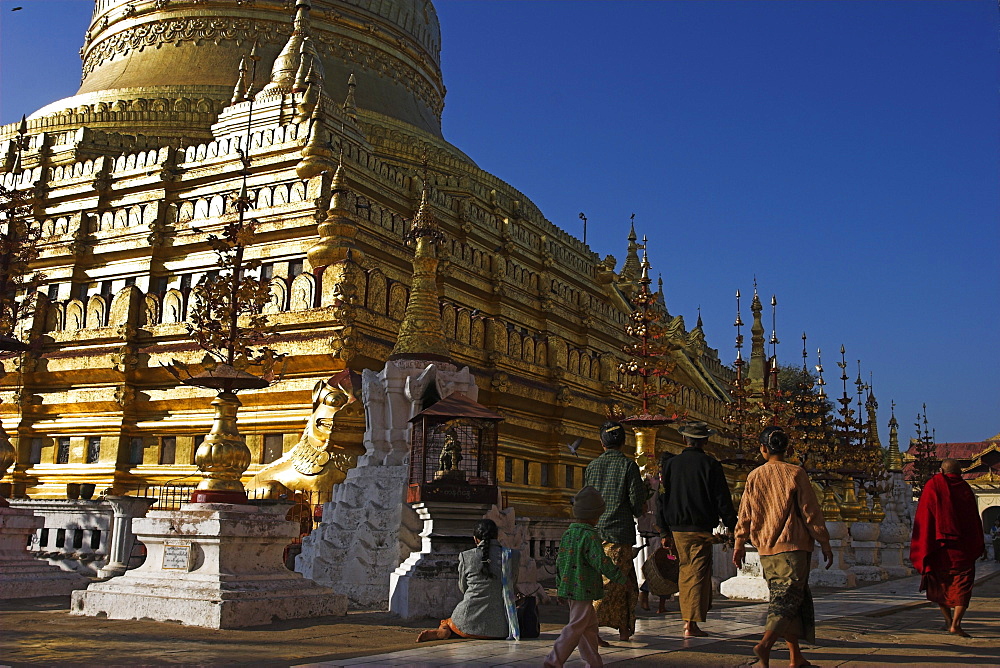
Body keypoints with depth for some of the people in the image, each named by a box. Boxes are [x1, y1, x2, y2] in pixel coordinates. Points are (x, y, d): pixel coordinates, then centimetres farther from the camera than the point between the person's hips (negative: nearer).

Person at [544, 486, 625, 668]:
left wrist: (561, 584, 21)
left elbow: (560, 561, 14)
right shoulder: (590, 536, -16)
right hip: (583, 590, -9)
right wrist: (619, 578, -6)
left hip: (568, 587, 9)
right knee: (576, 627, -3)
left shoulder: (568, 533, 9)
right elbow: (601, 561, -18)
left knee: (590, 624, 17)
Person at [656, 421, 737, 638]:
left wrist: (664, 532, 12)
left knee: (686, 570, 18)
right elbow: (723, 500, -6)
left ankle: (687, 616, 22)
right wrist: (732, 527, 3)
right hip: (701, 528, -4)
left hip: (677, 528, 4)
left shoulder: (670, 463, 4)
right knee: (699, 573, 0)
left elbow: (662, 498, 7)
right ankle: (691, 623, -3)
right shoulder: (710, 465, -7)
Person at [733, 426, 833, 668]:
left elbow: (745, 515, 9)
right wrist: (825, 544, 2)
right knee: (788, 598, -5)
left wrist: (739, 544, 19)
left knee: (783, 597, 13)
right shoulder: (795, 473, -5)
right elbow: (811, 512, -5)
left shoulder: (754, 476, 5)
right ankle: (765, 643, -27)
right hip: (793, 546, -4)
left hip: (766, 549, 4)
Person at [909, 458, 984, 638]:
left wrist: (925, 546, 0)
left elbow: (924, 516, -4)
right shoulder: (966, 489, 5)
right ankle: (956, 624, -11)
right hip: (962, 546, 0)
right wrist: (976, 547, 15)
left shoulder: (933, 485, 0)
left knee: (940, 583, 15)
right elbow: (975, 520, 7)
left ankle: (948, 620, 19)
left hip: (939, 543, 0)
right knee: (962, 583, 2)